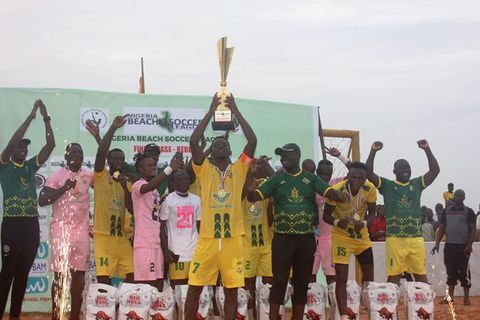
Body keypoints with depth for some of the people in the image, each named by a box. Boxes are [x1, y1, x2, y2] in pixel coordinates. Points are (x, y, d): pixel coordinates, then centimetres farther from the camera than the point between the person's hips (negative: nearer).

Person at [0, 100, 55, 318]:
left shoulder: (31, 166, 13)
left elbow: (50, 145, 5)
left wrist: (46, 118, -3)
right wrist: (30, 117, -16)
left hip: (31, 225, 5)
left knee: (23, 272, 7)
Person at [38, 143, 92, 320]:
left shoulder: (89, 175, 6)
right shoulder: (57, 176, -5)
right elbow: (42, 200, -13)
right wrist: (64, 188, -19)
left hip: (81, 230, 4)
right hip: (60, 229, -3)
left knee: (79, 275, 4)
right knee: (59, 275, -1)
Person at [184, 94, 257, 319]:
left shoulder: (239, 169, 7)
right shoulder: (204, 169, 5)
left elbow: (253, 141, -5)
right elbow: (193, 141, -10)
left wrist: (236, 111, -5)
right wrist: (211, 111, -9)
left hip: (233, 239, 1)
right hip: (207, 238, -1)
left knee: (232, 290, 7)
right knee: (194, 288, 2)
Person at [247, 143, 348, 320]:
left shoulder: (311, 178, 5)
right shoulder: (276, 179, 3)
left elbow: (329, 192, -7)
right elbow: (254, 197, -3)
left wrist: (340, 196, -30)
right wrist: (250, 190, -27)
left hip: (306, 238, 2)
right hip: (282, 237, -2)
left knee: (302, 281, 9)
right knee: (279, 281, -3)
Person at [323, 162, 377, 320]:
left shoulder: (370, 189, -17)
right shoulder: (336, 190, -26)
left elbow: (372, 213, -4)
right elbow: (326, 215, -14)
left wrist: (364, 223, -26)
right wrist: (337, 222, -35)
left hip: (362, 234, 4)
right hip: (341, 236, -4)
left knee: (369, 273, 14)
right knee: (341, 278, -10)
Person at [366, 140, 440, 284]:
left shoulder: (416, 184, 12)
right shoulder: (387, 185, 5)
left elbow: (435, 170, 5)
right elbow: (368, 173, -6)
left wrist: (427, 149, -3)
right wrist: (373, 151, -13)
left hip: (416, 238, 3)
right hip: (395, 239, -3)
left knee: (421, 275, 5)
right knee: (394, 276, 0)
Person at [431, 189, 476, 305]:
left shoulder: (468, 212, 0)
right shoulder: (447, 211, 12)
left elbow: (473, 229, -4)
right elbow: (441, 228, 13)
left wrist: (469, 245, -15)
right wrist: (437, 243, 3)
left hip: (463, 247, -4)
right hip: (449, 246, 4)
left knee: (464, 272, -1)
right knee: (451, 273, 6)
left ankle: (466, 298, 5)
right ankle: (450, 297, 10)